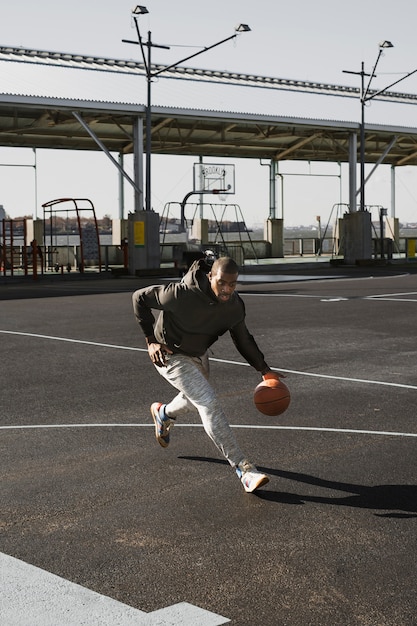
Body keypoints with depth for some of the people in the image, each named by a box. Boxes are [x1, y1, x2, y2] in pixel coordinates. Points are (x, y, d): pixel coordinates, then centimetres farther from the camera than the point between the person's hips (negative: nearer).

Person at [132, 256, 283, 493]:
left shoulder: (235, 305, -16)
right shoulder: (182, 295, -34)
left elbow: (243, 339, 1)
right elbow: (139, 298, -21)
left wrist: (264, 370, -7)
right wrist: (152, 340, -22)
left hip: (199, 355, 7)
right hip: (170, 356, -7)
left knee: (195, 398, 30)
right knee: (210, 404, -20)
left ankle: (163, 414, 65)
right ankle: (244, 469, -21)